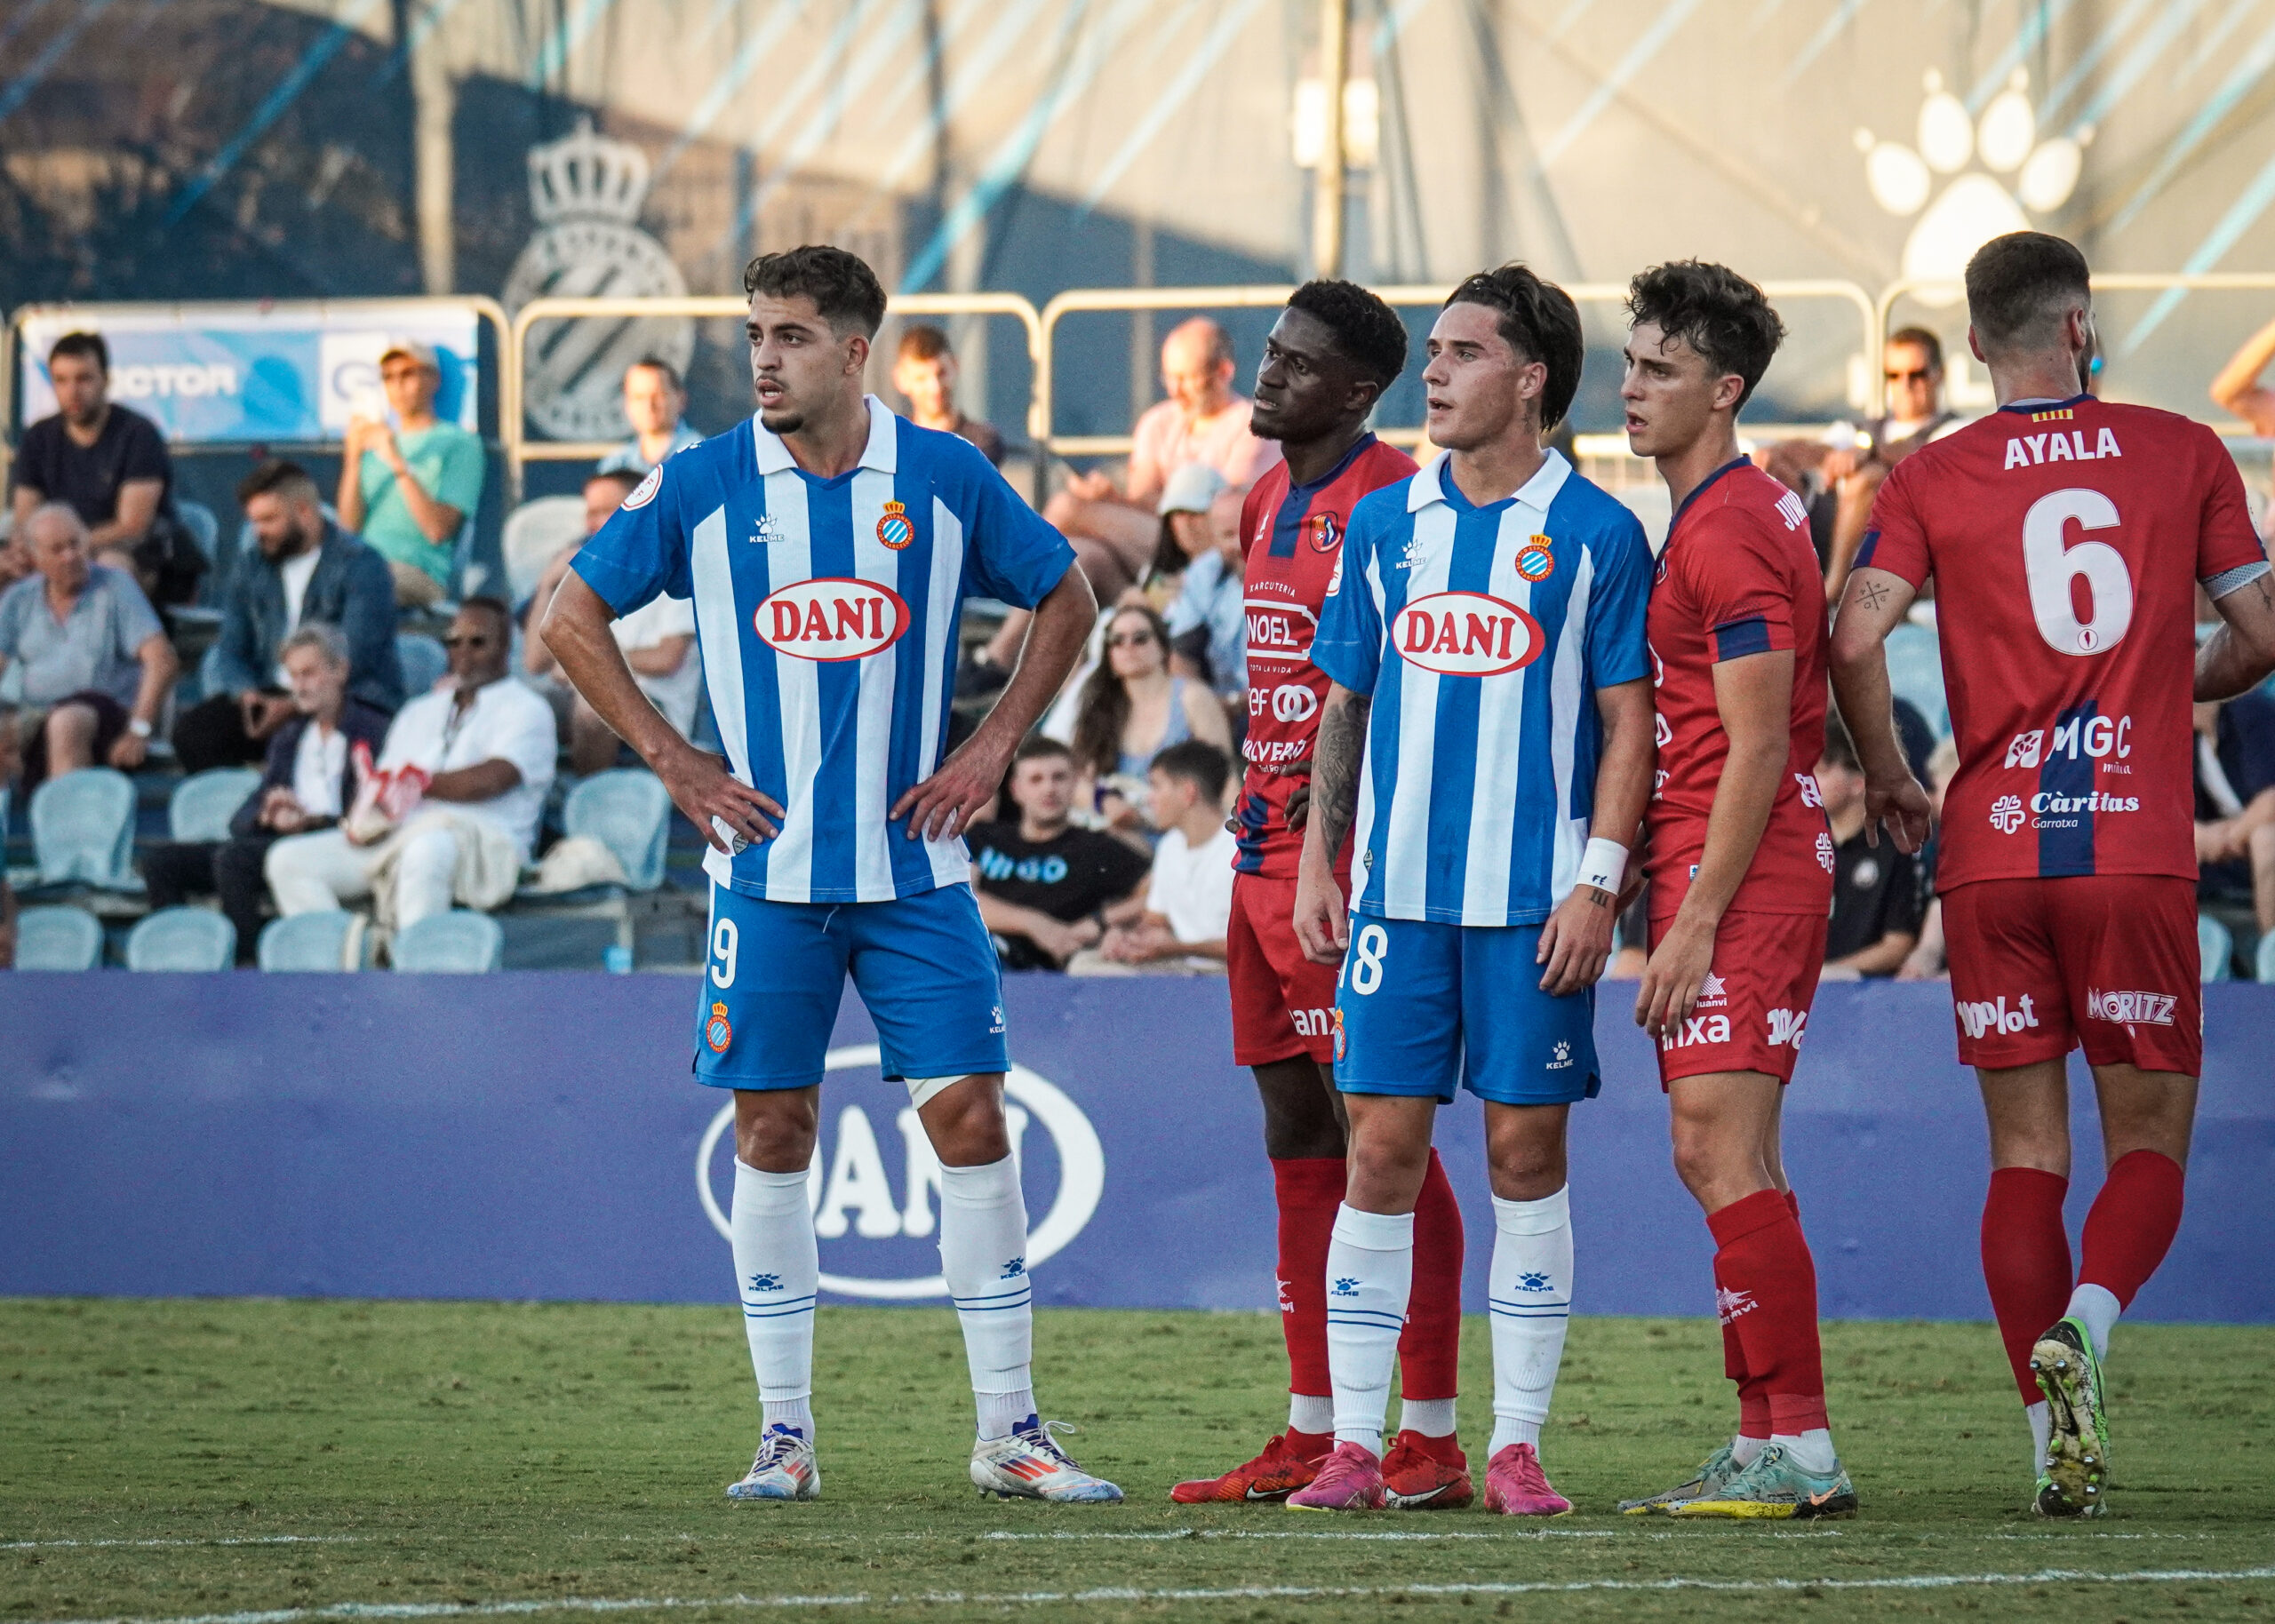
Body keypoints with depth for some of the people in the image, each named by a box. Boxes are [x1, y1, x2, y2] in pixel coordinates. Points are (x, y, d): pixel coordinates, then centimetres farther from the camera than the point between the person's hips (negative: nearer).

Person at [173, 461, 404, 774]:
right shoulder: (251, 572, 16)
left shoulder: (360, 566, -5)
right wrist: (247, 692, -9)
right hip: (272, 695, 6)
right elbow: (231, 651, 15)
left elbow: (355, 658, -15)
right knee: (191, 730, -20)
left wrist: (294, 706, -25)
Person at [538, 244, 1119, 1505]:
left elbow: (1065, 599, 13)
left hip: (915, 867, 0)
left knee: (971, 1119, -4)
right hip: (768, 867, 0)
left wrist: (993, 748, 4)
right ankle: (785, 1435, 10)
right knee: (772, 1132, 2)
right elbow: (572, 619, 6)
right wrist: (671, 761, 0)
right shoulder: (702, 487, -2)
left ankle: (1010, 1433, 3)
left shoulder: (945, 479, -1)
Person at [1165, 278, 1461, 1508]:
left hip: (1353, 853, -9)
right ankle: (1311, 1437, 15)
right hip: (1267, 850, 9)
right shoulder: (1269, 504, 17)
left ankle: (1432, 1441, -6)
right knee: (1297, 1140, 11)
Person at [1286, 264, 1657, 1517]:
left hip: (1534, 900, -3)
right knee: (1380, 1152, 0)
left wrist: (1597, 882, -9)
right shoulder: (1385, 522, 10)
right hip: (1396, 890, 3)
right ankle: (1354, 1443, 3)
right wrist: (1317, 859, 8)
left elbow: (1628, 723, -1)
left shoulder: (1595, 534, -1)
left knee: (1527, 1153, 1)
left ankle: (1517, 1446, 6)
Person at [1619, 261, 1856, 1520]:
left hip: (1742, 874, -11)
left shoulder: (1730, 530, -14)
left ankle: (1801, 1450, -16)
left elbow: (1756, 748, -17)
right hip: (1712, 875, 11)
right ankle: (1767, 1449, 12)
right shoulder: (1727, 516, 18)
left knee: (1722, 1150, -14)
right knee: (1719, 1159, 10)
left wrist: (1696, 920, -18)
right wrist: (1677, 901, 21)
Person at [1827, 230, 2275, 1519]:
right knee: (2149, 1141, 7)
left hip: (1992, 853, 1)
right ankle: (2085, 1326, -23)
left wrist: (1888, 777, 7)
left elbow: (1856, 637, -9)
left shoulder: (1933, 481, 3)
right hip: (2139, 849, -1)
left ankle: (2059, 1447, 2)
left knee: (2027, 1154, 8)